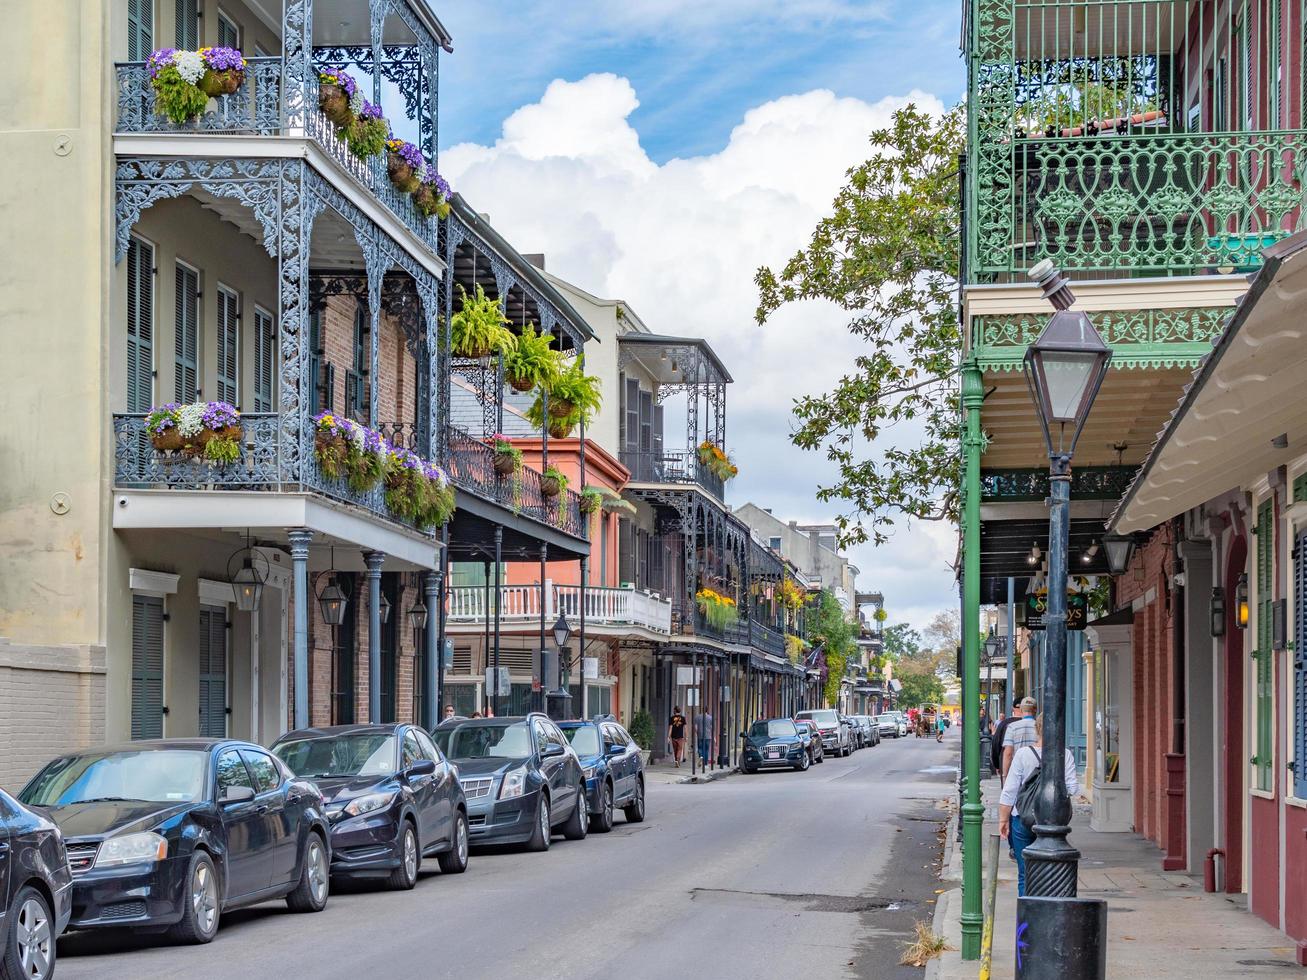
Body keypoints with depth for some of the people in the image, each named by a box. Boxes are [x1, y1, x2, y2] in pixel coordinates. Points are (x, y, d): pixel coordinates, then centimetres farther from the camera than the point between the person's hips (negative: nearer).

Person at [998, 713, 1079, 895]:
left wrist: (1003, 819, 0)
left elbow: (1009, 791, -6)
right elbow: (1072, 788, -6)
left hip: (1023, 819, -2)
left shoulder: (1023, 754, -7)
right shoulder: (1066, 755, -4)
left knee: (1025, 874, 6)